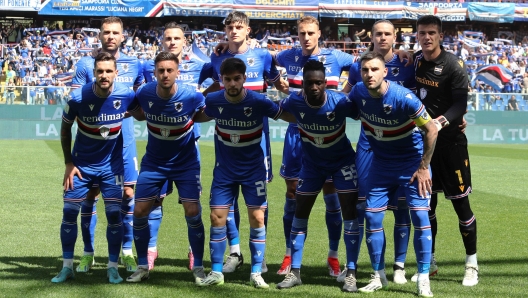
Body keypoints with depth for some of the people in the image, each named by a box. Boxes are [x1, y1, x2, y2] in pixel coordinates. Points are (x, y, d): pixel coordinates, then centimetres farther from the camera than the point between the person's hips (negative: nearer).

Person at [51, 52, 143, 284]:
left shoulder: (125, 95, -16)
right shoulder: (78, 98, -18)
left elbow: (141, 115, 6)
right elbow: (65, 128, -2)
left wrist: (128, 113, -16)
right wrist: (68, 163, -5)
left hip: (111, 165, 0)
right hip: (81, 164, 0)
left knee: (114, 214, -4)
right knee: (69, 212, -2)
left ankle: (112, 267, 8)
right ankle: (67, 266, 11)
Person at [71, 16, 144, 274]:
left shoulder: (133, 65, 7)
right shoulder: (85, 64, 0)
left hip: (124, 139, 2)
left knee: (128, 193, 0)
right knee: (90, 194, 1)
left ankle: (127, 252, 13)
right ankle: (88, 254, 12)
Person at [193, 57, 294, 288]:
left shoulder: (258, 102, -18)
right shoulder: (213, 101, -11)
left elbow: (290, 117, -6)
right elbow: (200, 117, 12)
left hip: (253, 169, -2)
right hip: (224, 169, 2)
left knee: (257, 219, -4)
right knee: (217, 218, -1)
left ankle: (256, 273, 7)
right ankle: (216, 272, 11)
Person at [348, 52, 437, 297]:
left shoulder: (404, 98, -25)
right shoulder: (358, 93, -12)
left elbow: (431, 130, -18)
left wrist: (423, 168, -15)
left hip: (412, 162, -4)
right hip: (381, 163, 4)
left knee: (420, 217, -11)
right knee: (372, 217, 0)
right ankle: (378, 276, 14)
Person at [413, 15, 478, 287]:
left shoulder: (453, 66, -14)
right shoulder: (415, 60, 5)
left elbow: (461, 104, -20)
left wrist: (440, 121, -35)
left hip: (450, 142, -6)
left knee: (460, 203, -2)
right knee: (426, 203, 10)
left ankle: (472, 264, 10)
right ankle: (429, 262, 22)